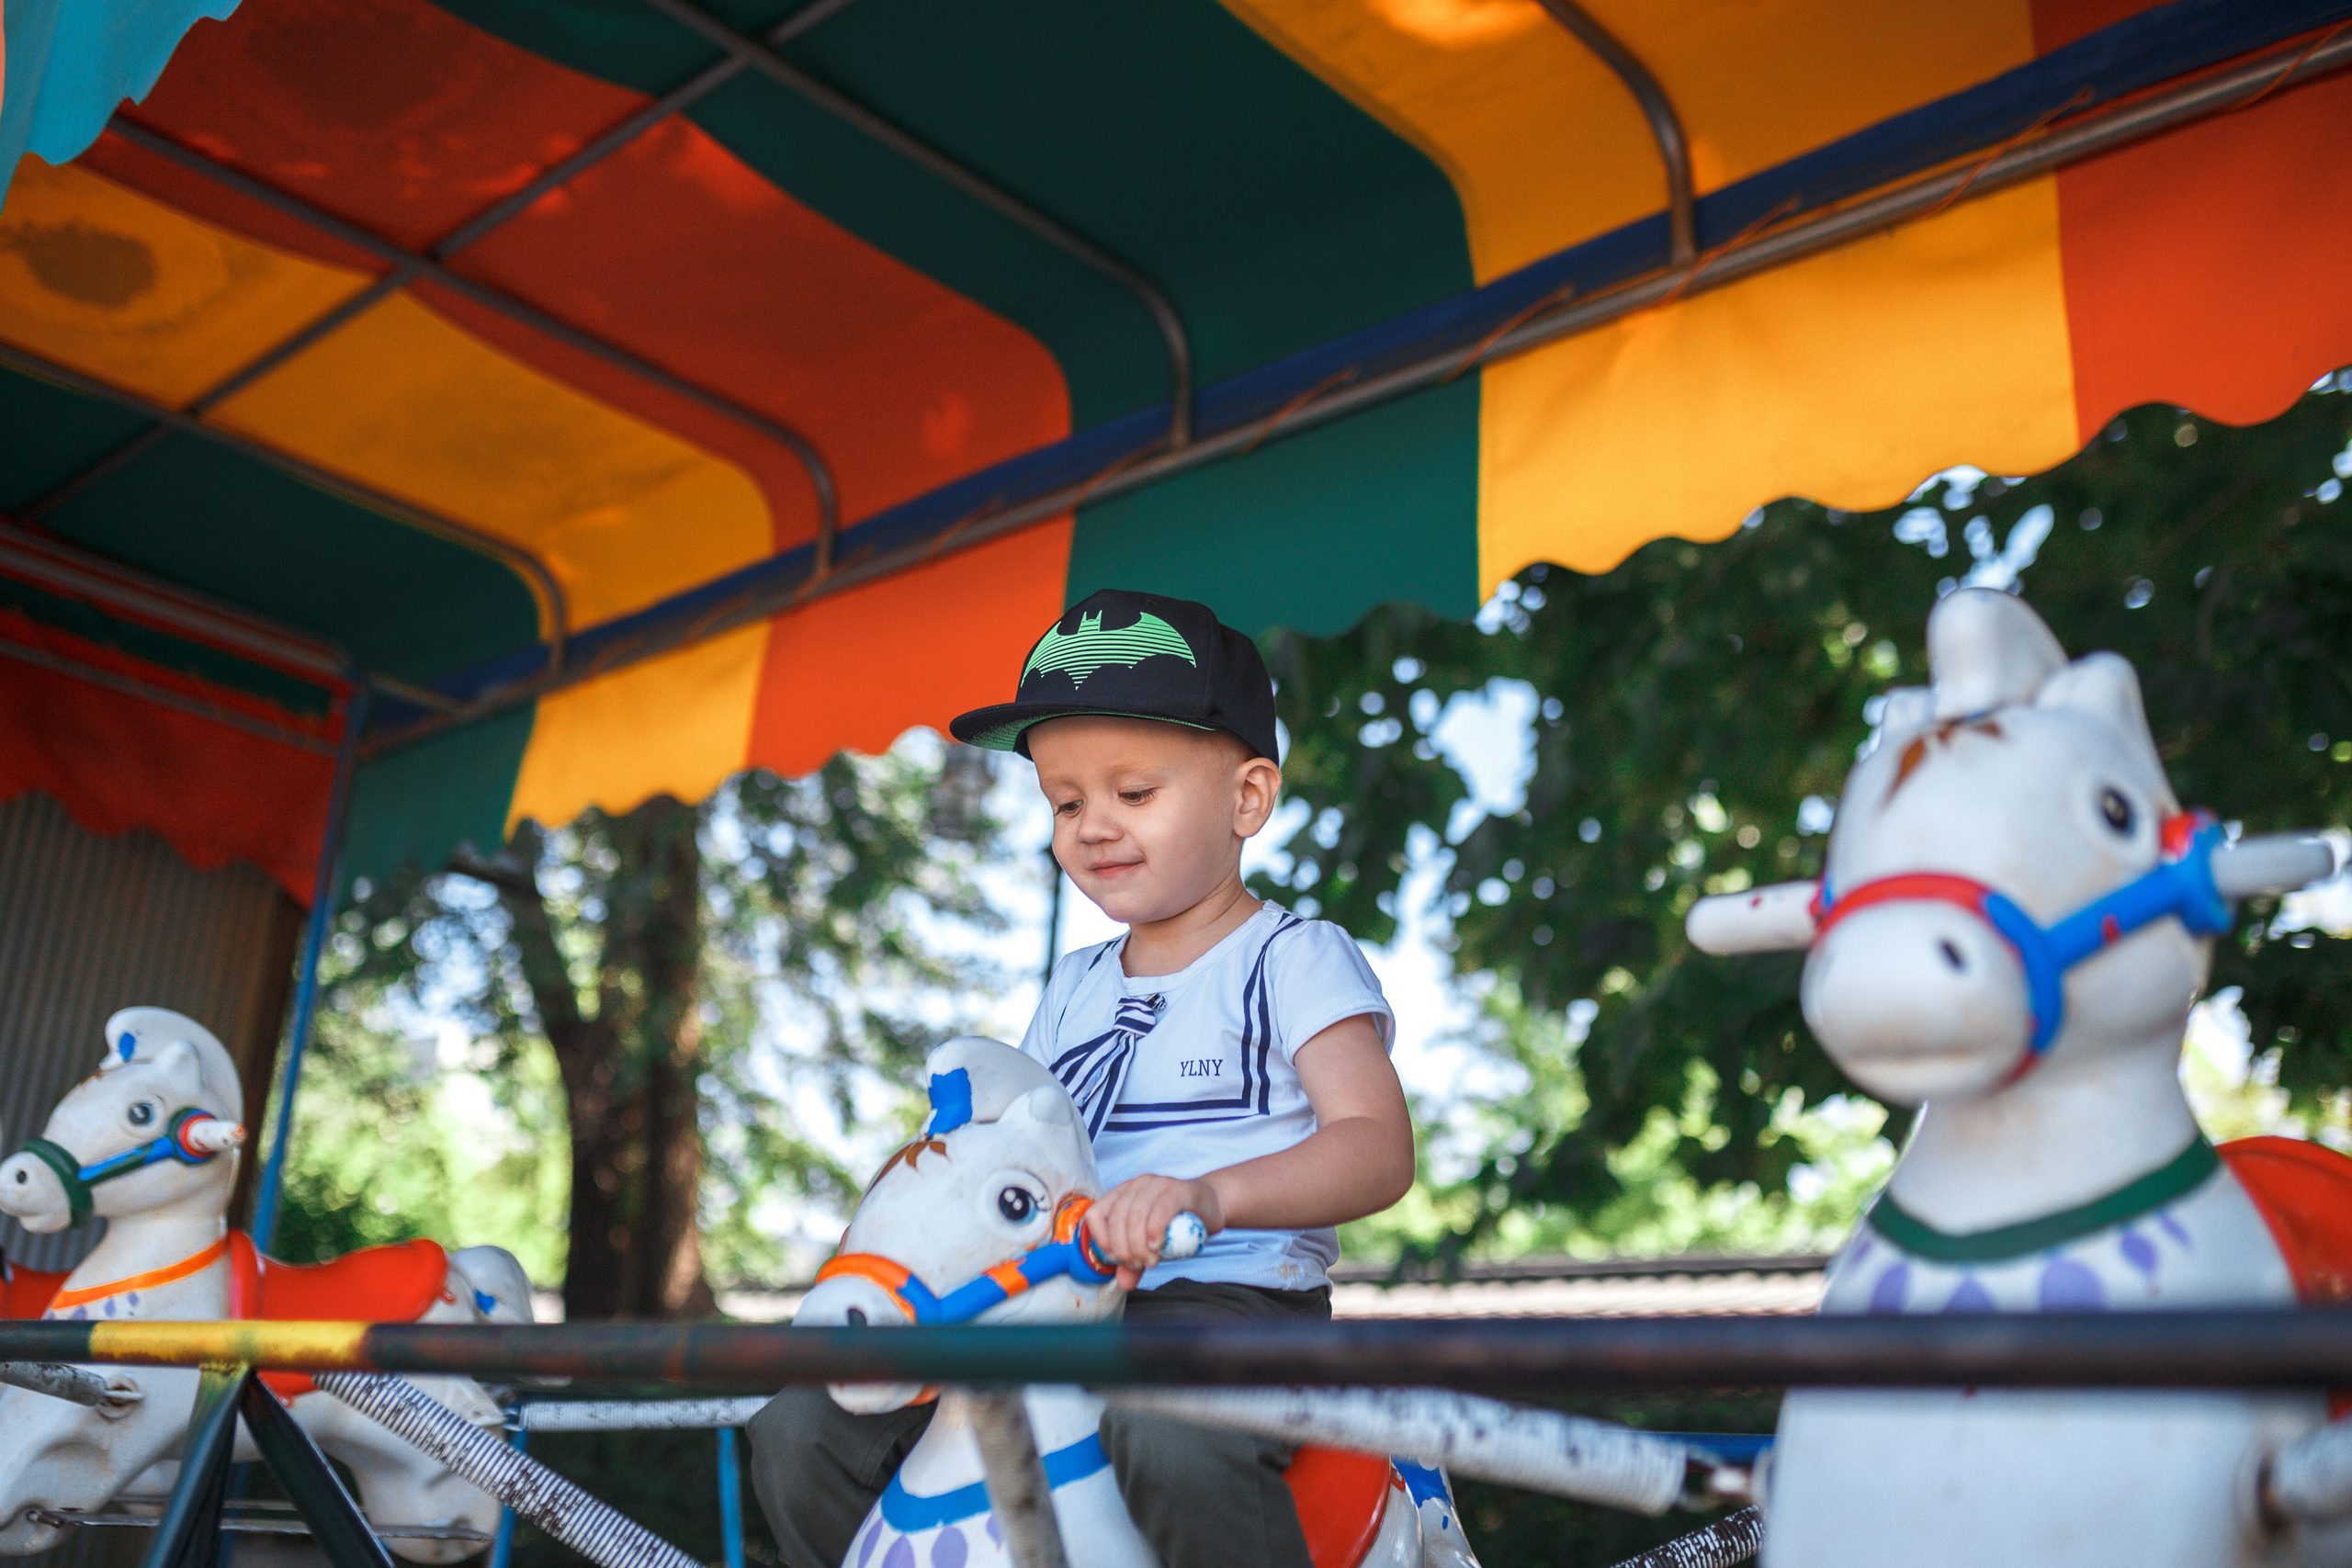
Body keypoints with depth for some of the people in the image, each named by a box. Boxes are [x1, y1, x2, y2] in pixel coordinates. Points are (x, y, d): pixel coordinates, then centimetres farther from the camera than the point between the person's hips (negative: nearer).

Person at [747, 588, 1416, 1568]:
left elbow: (1377, 1148, -15)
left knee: (1168, 1441, -40)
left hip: (1234, 1304, -6)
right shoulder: (1074, 988, 20)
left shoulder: (1292, 956, -1)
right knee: (803, 1434, -7)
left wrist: (1207, 1194, -33)